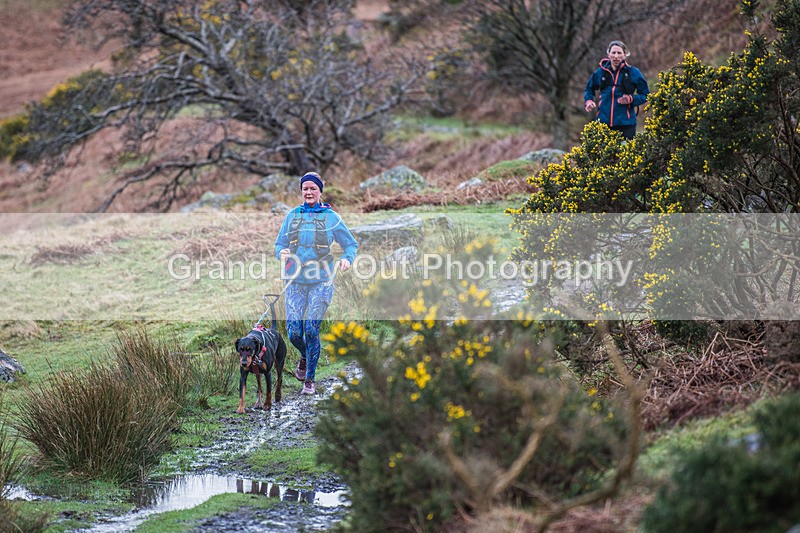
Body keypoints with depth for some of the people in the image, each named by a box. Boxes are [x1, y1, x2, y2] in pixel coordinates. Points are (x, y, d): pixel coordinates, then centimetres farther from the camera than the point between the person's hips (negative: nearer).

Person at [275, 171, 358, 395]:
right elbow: (279, 243, 14)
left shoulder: (330, 217, 1)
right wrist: (282, 253, -10)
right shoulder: (292, 216, 8)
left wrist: (347, 259, -13)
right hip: (295, 282, 2)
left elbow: (351, 244, 8)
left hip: (321, 282, -2)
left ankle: (309, 379, 3)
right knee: (294, 331, -6)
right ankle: (305, 356, 30)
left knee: (311, 329, -13)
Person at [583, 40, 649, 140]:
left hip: (625, 123, -2)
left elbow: (645, 95, 6)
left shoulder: (633, 73, 1)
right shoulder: (601, 72, 7)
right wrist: (588, 101, 2)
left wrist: (631, 99, -12)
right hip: (603, 122, 2)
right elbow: (589, 89, 22)